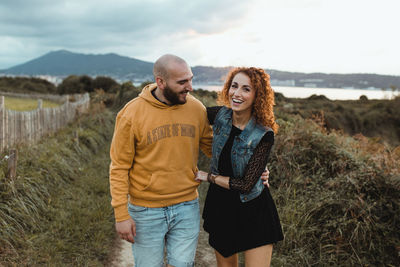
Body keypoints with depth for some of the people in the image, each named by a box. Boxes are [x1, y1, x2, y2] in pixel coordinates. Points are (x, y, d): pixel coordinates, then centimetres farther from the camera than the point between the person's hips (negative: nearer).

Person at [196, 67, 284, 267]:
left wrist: (209, 177, -12)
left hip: (254, 212, -4)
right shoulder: (221, 115, -7)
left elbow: (246, 185, -20)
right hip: (220, 206, 4)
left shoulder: (264, 135, -19)